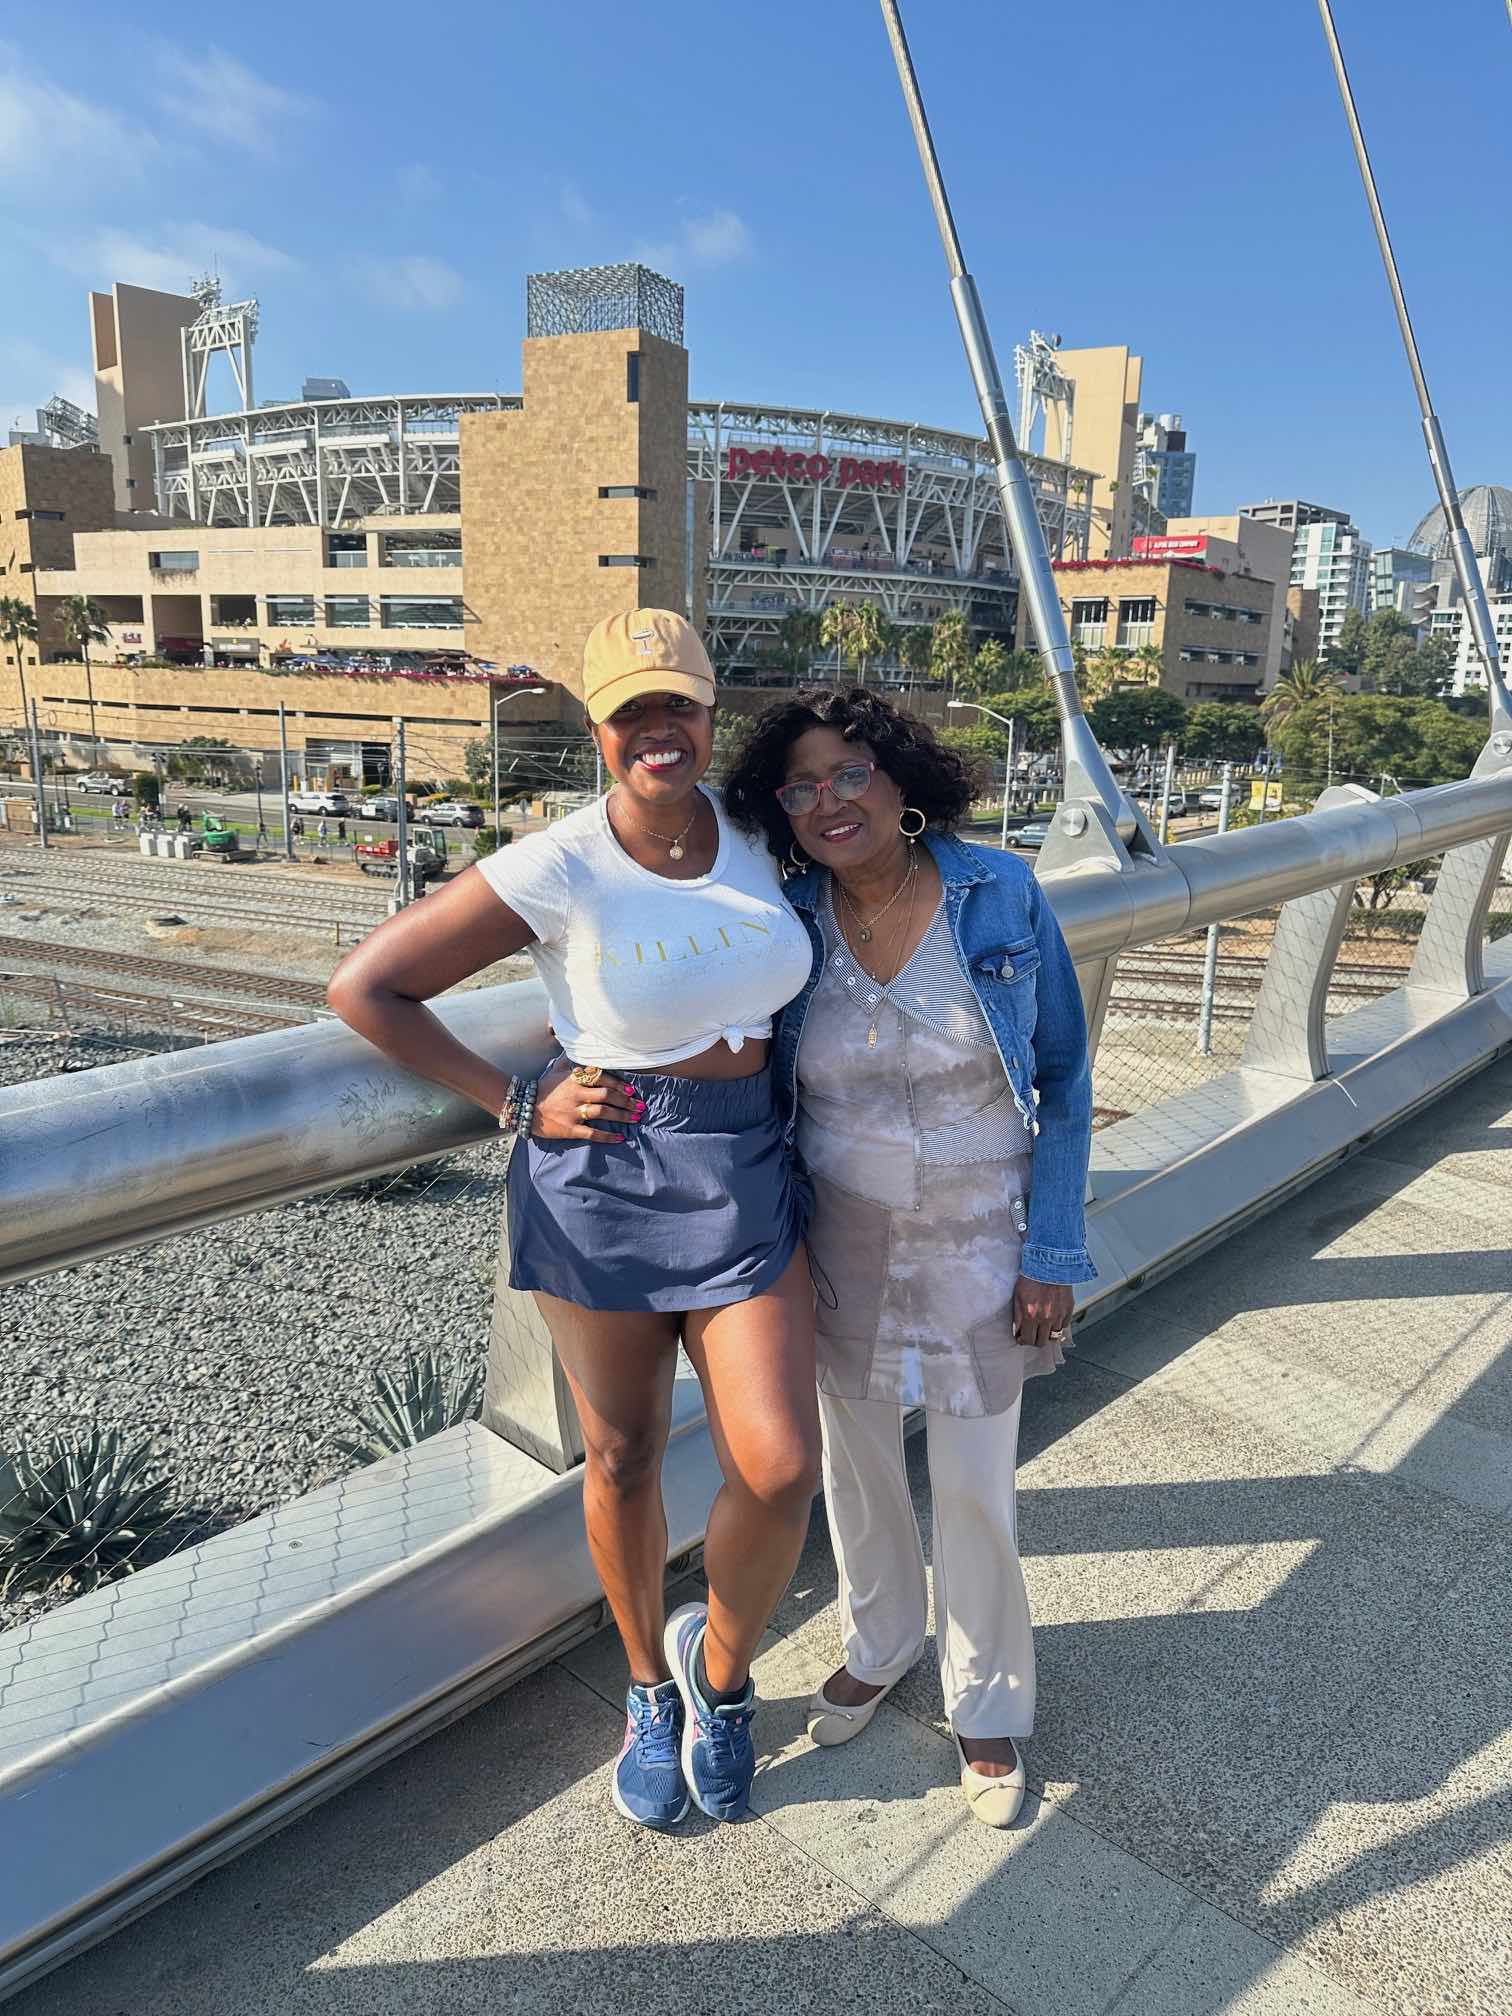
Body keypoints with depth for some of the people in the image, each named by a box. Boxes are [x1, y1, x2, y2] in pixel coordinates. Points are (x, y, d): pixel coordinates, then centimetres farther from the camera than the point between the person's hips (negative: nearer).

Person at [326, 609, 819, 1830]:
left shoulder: (754, 831, -2)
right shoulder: (555, 873, -15)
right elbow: (364, 988, -11)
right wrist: (515, 1103, -10)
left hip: (747, 1176, 3)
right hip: (601, 1184, -3)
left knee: (780, 1470, -4)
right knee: (624, 1461, 14)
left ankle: (720, 1665, 30)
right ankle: (652, 1690, 43)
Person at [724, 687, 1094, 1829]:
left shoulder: (1002, 896, -14)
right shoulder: (785, 922, -9)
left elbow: (1063, 1077, -6)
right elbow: (761, 1089, 5)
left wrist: (1053, 1252, -8)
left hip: (979, 1236, -2)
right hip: (841, 1240, 2)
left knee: (975, 1486, 10)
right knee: (855, 1457, 19)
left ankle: (990, 1704, 37)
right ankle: (881, 1644, 48)